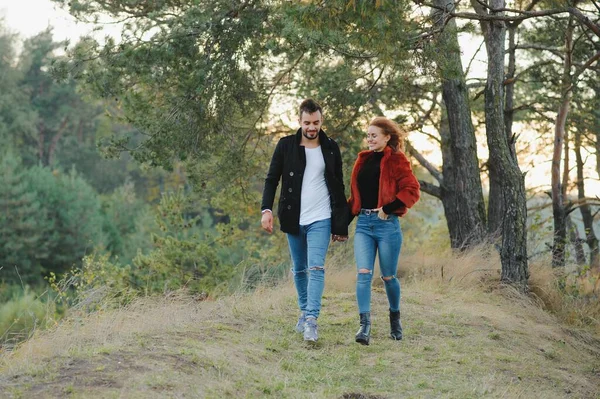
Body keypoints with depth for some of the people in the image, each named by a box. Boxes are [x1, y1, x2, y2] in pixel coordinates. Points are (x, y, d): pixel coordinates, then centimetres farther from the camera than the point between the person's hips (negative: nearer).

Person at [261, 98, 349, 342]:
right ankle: (304, 311, 29)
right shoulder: (286, 146, 2)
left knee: (316, 268, -14)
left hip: (320, 220, -1)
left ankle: (311, 319, -20)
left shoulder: (331, 148, 4)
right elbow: (272, 179, 2)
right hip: (293, 220, 1)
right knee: (299, 269, 13)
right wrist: (267, 209, -13)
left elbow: (338, 188, 9)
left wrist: (341, 224, 6)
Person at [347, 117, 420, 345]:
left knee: (388, 276, 7)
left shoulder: (396, 160, -2)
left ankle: (395, 319, 29)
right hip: (363, 223, 4)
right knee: (363, 273, -10)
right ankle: (364, 325, -15)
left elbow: (412, 190, -11)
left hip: (386, 224, -4)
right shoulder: (363, 160, 15)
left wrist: (388, 208, -18)